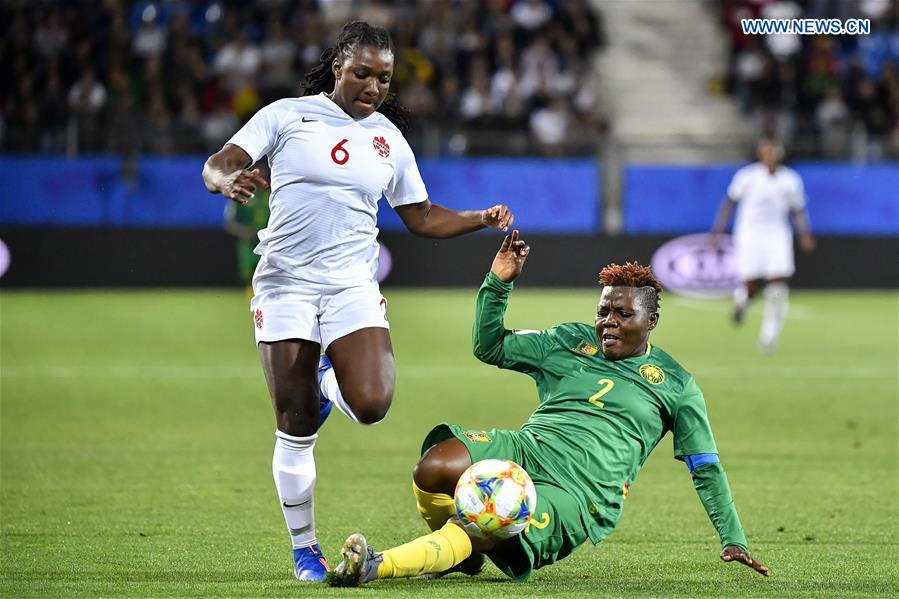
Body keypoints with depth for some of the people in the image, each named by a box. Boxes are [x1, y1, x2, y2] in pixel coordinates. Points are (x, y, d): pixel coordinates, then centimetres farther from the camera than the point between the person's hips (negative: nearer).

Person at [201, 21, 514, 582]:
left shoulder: (389, 139, 10)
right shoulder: (286, 116, 1)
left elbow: (422, 217, 18)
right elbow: (217, 165, -4)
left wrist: (482, 218, 4)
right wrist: (230, 180, -28)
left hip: (353, 284, 2)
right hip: (285, 283, -2)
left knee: (371, 404, -21)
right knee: (296, 428, -2)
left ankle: (328, 380, 17)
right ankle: (304, 548, 15)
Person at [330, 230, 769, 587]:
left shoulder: (675, 385, 11)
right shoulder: (570, 342, 18)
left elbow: (706, 467, 15)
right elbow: (489, 347, 18)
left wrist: (733, 540, 11)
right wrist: (498, 282, 4)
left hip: (577, 494, -4)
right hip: (525, 448, 4)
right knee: (434, 467, -27)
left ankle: (374, 567, -39)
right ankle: (461, 556, 2)